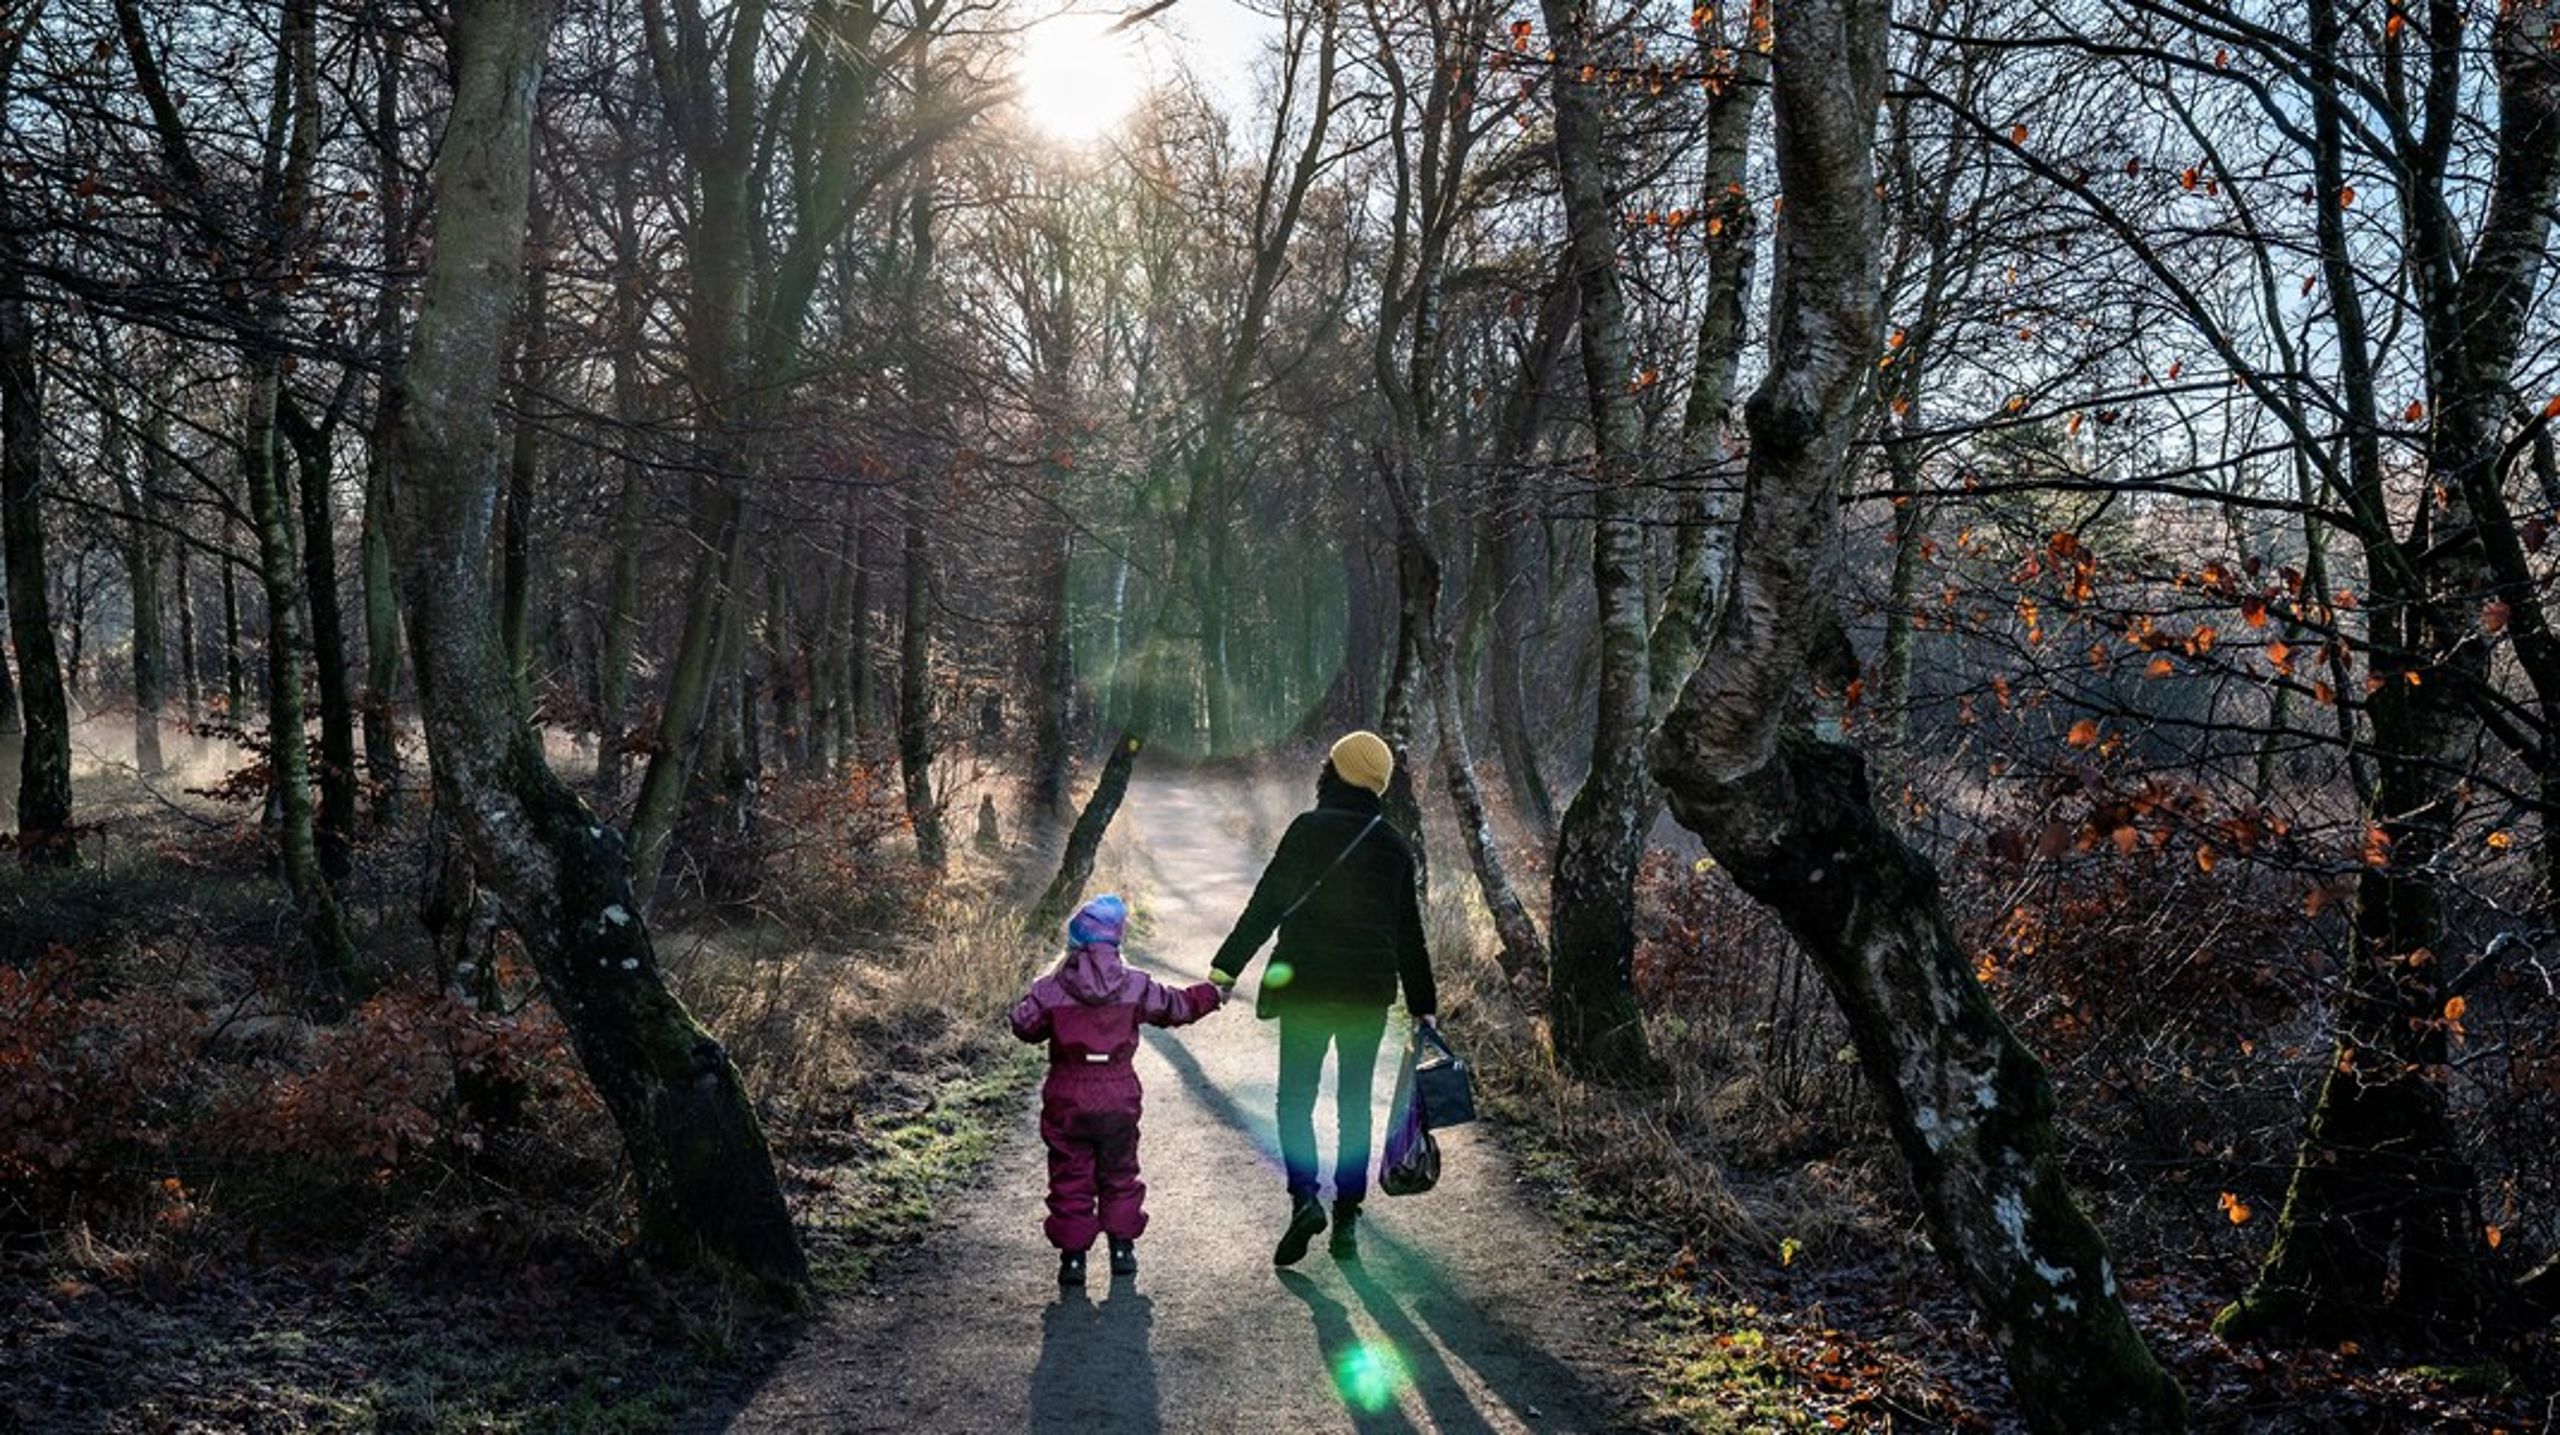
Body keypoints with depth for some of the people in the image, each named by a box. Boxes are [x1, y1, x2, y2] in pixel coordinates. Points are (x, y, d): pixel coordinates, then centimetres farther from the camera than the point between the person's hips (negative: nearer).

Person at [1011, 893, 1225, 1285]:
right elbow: (1176, 1006, 8)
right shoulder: (1136, 986, -4)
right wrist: (1211, 995, 27)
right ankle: (1122, 1246, 21)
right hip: (1119, 1096, 2)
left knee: (1071, 1176, 8)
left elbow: (1024, 1025, 1)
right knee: (1119, 1173, 19)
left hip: (1067, 1099, -1)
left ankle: (1072, 1255, 7)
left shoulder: (1050, 988, -9)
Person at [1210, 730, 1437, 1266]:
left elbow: (1268, 904, -11)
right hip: (1371, 991, 4)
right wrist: (1423, 1003, 21)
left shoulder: (1310, 828, -6)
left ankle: (1304, 1196, -17)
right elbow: (1409, 932, 13)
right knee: (1355, 1102, 11)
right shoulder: (1395, 845, 9)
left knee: (1296, 1096, 4)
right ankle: (1347, 1221, 11)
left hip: (1307, 985, -4)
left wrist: (1225, 968, -9)